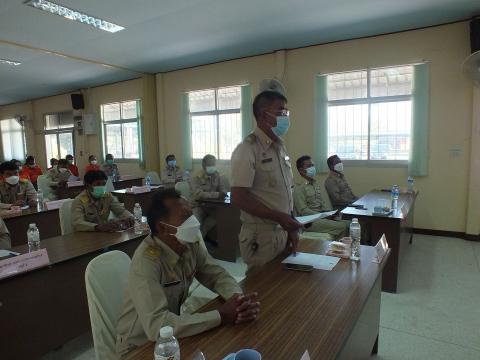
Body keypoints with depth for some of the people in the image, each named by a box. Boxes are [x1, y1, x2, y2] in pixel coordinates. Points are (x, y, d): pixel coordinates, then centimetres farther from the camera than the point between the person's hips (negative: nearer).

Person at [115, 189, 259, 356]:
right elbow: (156, 325, -35)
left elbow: (217, 275, -2)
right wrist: (221, 316, -31)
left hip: (172, 333, 6)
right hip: (139, 346, -5)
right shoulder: (147, 259, -29)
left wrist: (238, 298, -23)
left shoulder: (191, 243, -10)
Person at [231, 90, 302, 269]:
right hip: (261, 235, -7)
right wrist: (280, 217, -19)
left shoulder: (280, 147, 10)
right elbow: (239, 198, -20)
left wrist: (291, 226, 9)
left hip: (282, 232, 8)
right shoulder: (248, 149, -15)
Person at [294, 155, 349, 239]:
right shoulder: (299, 188, -10)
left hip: (321, 217, 8)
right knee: (342, 227, -21)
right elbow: (303, 210, -16)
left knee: (348, 224, -9)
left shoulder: (316, 184, 18)